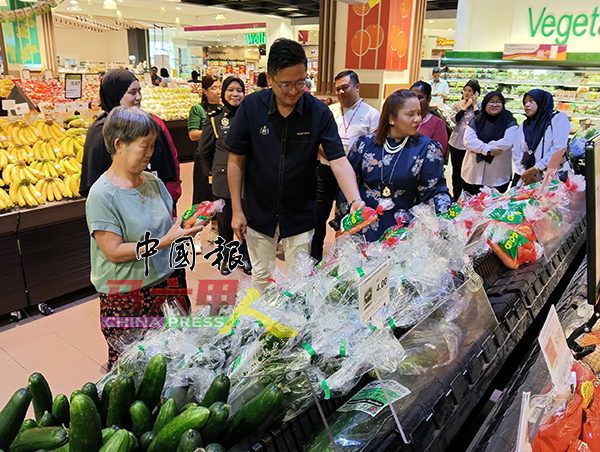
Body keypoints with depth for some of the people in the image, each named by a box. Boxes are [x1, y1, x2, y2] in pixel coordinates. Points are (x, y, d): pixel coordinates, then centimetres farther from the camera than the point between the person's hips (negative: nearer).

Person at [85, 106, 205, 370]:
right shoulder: (102, 195, -14)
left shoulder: (153, 182, 5)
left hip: (168, 282, 5)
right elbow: (114, 252, -17)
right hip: (125, 298, -5)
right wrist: (165, 241, -22)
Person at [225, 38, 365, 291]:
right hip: (259, 212, 1)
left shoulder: (320, 113, -14)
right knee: (261, 278, 18)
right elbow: (236, 161, -6)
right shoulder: (251, 107, -13)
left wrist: (355, 201, -35)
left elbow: (339, 161, -17)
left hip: (300, 214, 0)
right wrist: (236, 210, -7)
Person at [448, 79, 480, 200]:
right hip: (456, 143, 2)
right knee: (456, 171, 11)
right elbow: (454, 119, -10)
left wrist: (474, 105, -9)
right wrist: (466, 106, -9)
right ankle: (456, 197, 25)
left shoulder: (479, 106, 1)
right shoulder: (457, 104, 6)